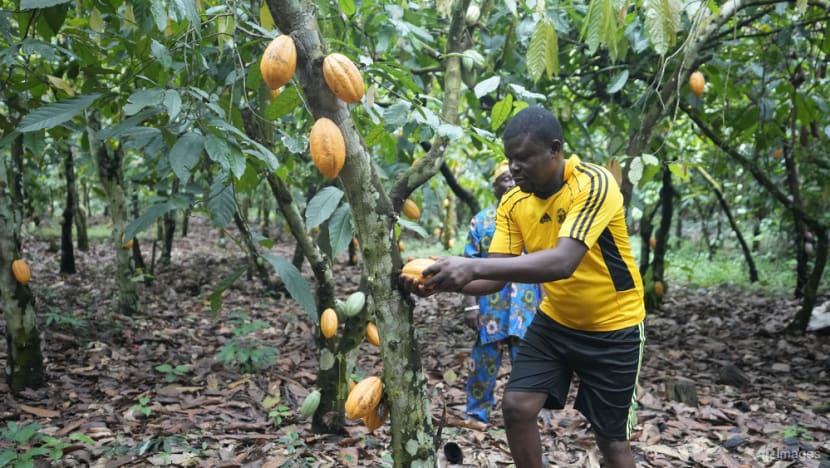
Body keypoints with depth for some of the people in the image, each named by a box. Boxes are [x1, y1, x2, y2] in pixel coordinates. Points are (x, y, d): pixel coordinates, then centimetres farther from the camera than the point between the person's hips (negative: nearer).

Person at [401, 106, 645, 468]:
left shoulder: (594, 184, -27)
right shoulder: (513, 203, -8)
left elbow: (563, 262, -40)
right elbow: (496, 275, -11)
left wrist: (473, 266, -48)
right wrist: (443, 282, -31)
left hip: (613, 326, -5)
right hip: (555, 320, 5)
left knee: (611, 438, 7)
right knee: (517, 407, -4)